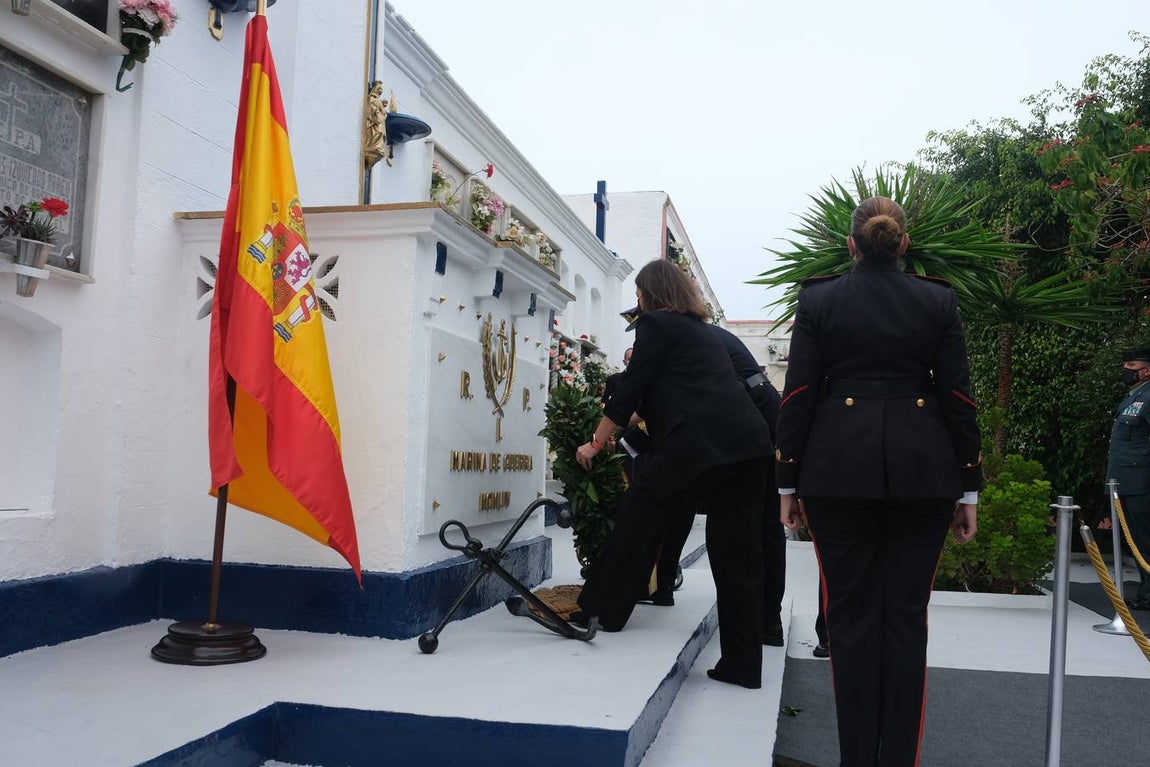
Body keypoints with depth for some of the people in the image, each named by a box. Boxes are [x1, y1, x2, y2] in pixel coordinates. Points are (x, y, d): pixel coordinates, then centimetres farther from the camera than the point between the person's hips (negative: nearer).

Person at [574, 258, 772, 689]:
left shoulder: (656, 324, 5)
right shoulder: (698, 330, 28)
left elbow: (630, 390, 3)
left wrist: (595, 444, 13)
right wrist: (639, 416, 51)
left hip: (698, 444, -8)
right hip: (746, 446, 8)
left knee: (639, 521, 9)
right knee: (737, 555, 6)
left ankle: (602, 610, 22)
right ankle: (742, 665, 9)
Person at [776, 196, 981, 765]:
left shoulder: (818, 299, 1)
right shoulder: (939, 300, 4)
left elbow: (798, 396, -1)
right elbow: (957, 398, 3)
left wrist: (787, 483, 4)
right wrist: (968, 489, 9)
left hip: (839, 470, -1)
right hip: (922, 473, 1)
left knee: (851, 616, 6)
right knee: (906, 616, 9)